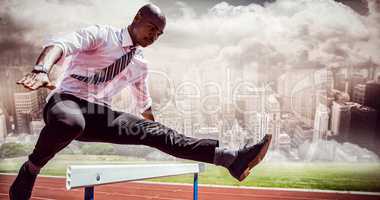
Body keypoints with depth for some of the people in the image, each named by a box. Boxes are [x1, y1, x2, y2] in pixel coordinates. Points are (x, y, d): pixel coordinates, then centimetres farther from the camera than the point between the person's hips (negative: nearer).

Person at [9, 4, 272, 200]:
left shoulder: (141, 65, 14)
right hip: (66, 100, -4)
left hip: (101, 115, 5)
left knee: (157, 132, -13)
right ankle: (29, 171, -13)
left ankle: (230, 158, -19)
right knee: (70, 122, -43)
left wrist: (155, 133, 32)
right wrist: (41, 70, -44)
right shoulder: (101, 35, -4)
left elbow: (144, 103, 26)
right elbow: (60, 44, -22)